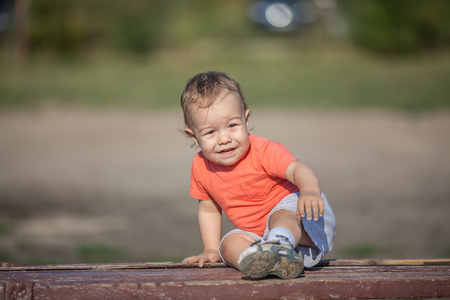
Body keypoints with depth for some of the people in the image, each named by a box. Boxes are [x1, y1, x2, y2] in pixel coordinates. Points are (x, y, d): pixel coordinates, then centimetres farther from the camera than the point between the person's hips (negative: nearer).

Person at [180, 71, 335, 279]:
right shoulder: (201, 167, 0)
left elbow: (298, 169, -30)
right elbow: (209, 209, 15)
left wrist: (310, 191, -53)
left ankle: (279, 247, -72)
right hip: (258, 236, 6)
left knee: (281, 216, -37)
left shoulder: (263, 152, -16)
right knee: (229, 242, -22)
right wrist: (211, 250, 8)